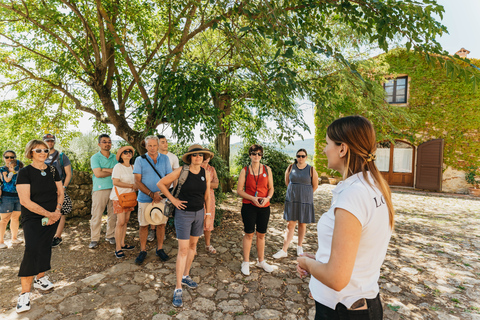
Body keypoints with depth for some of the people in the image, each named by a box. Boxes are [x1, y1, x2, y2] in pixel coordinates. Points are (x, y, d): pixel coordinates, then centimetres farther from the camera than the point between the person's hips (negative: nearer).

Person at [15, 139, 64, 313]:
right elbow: (25, 201, -15)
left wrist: (57, 211, -7)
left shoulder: (52, 171, 5)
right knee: (32, 250, -13)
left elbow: (60, 192, 9)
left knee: (45, 247, 11)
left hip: (52, 218, 4)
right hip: (33, 219, -4)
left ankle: (40, 278, 30)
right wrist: (48, 214, -15)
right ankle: (25, 293, -4)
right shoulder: (24, 173, -9)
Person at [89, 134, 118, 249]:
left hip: (114, 189, 3)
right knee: (96, 215, 0)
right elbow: (98, 174, -11)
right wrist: (112, 172, -2)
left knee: (113, 214, 8)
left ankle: (110, 236, 21)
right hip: (99, 189, -3)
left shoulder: (115, 157, 12)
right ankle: (94, 239, 11)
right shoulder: (95, 157, 1)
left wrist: (104, 170, -12)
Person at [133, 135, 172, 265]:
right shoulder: (140, 160, -1)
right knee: (143, 225, 6)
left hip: (161, 198, 1)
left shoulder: (165, 159, 3)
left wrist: (160, 193, -12)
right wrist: (151, 194, -14)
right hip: (145, 198, -1)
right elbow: (137, 181, -5)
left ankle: (160, 249, 23)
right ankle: (143, 251, 23)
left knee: (161, 224, 7)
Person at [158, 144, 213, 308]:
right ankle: (178, 289, 8)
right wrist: (173, 200, -9)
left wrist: (208, 214, 6)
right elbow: (161, 184, -6)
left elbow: (207, 195, 7)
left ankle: (186, 276, 37)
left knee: (193, 245, 16)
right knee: (183, 249, -3)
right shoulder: (181, 171, -13)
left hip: (199, 213, 5)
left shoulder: (206, 173, -1)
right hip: (183, 213, -5)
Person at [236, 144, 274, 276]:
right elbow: (239, 190, -4)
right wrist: (252, 198, -16)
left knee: (261, 234, 13)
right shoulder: (245, 171, -2)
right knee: (248, 234, 4)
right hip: (248, 206, -2)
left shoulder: (267, 169, 4)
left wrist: (267, 198, -12)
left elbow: (271, 188, 8)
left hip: (264, 206, 2)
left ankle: (261, 261, 30)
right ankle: (246, 262, 20)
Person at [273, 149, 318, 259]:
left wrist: (305, 195, 11)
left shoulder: (311, 170, -4)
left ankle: (299, 246, 30)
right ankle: (284, 250, 6)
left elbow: (315, 185, 6)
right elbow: (287, 181, 16)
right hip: (291, 200, 1)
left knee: (302, 224, 10)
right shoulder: (291, 168, 1)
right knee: (290, 225, 2)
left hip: (305, 201, -1)